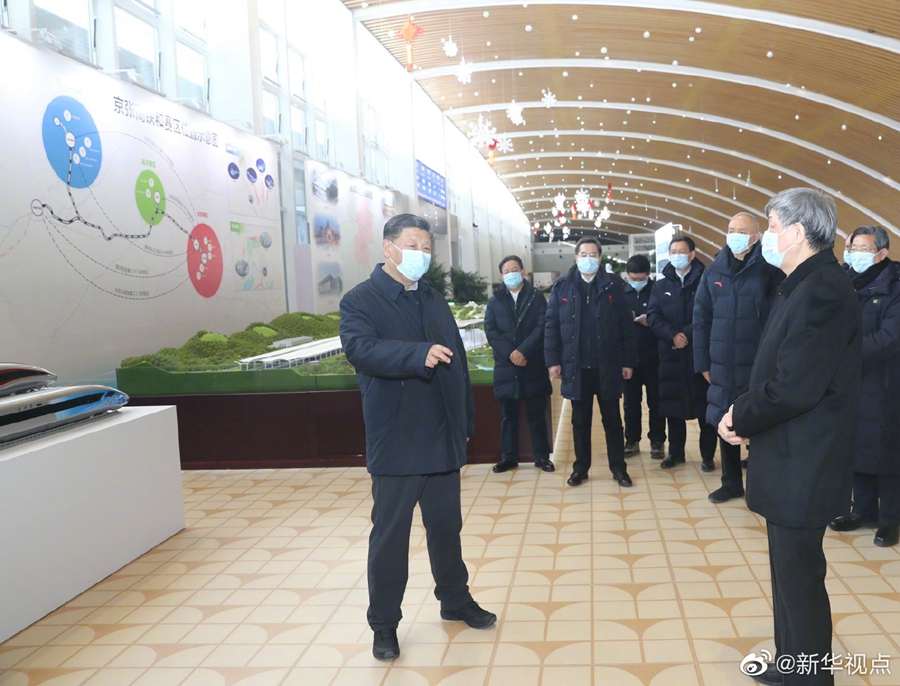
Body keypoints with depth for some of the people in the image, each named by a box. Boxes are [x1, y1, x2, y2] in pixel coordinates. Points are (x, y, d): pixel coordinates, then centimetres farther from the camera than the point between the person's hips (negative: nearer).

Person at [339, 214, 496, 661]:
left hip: (443, 439, 6)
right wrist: (419, 355, -40)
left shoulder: (435, 301, 13)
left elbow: (457, 364, 14)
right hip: (395, 444, -5)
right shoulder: (360, 301, -6)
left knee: (446, 527, 17)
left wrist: (465, 421, 11)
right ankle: (384, 623, 19)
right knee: (390, 534, 5)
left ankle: (455, 600, 36)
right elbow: (360, 349, -26)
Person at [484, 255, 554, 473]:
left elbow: (541, 328, -6)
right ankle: (508, 457, 15)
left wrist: (523, 351, -17)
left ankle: (542, 456, 13)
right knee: (508, 415, 7)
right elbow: (490, 331, -1)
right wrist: (510, 353, -14)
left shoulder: (537, 298, 6)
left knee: (537, 414, 5)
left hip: (534, 366, -1)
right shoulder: (494, 301, 10)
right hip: (506, 367, 1)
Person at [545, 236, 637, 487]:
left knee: (612, 419, 9)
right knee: (580, 420, 10)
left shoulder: (612, 286, 2)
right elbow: (552, 325, 2)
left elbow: (625, 325, 1)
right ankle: (580, 468, 20)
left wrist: (628, 360, -3)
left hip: (607, 365, 0)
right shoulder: (561, 286, 3)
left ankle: (618, 467, 19)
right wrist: (553, 360, -4)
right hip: (576, 366, 1)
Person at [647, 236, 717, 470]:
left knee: (705, 406, 3)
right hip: (671, 355, 3)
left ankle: (708, 455, 14)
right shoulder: (661, 286, 11)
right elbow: (653, 317, 0)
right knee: (673, 406, 8)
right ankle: (675, 452, 20)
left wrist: (688, 334, -18)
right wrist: (673, 335, -16)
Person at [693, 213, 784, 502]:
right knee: (724, 424, 12)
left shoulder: (770, 269, -6)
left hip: (758, 365, -4)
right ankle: (731, 482, 28)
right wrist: (703, 361, 5)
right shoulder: (714, 271, 6)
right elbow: (701, 318, 7)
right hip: (722, 365, 4)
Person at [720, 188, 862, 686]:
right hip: (789, 459, 10)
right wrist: (744, 414, -1)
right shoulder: (803, 286, 11)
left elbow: (795, 388, -27)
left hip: (803, 466, -10)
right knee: (789, 569, 21)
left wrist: (741, 419, -11)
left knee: (798, 575, 4)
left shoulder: (822, 290, -22)